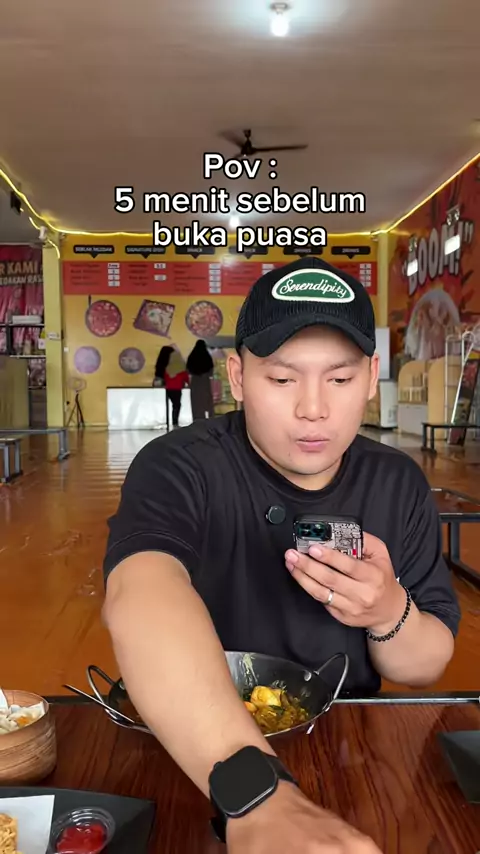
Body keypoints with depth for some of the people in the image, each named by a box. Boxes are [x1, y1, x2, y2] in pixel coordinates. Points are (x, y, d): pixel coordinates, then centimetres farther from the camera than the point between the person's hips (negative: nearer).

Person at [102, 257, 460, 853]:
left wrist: (391, 616, -19)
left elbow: (427, 669, 2)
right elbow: (139, 594, -36)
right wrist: (257, 793, -48)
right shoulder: (177, 469, -16)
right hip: (191, 767, -3)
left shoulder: (398, 484, -3)